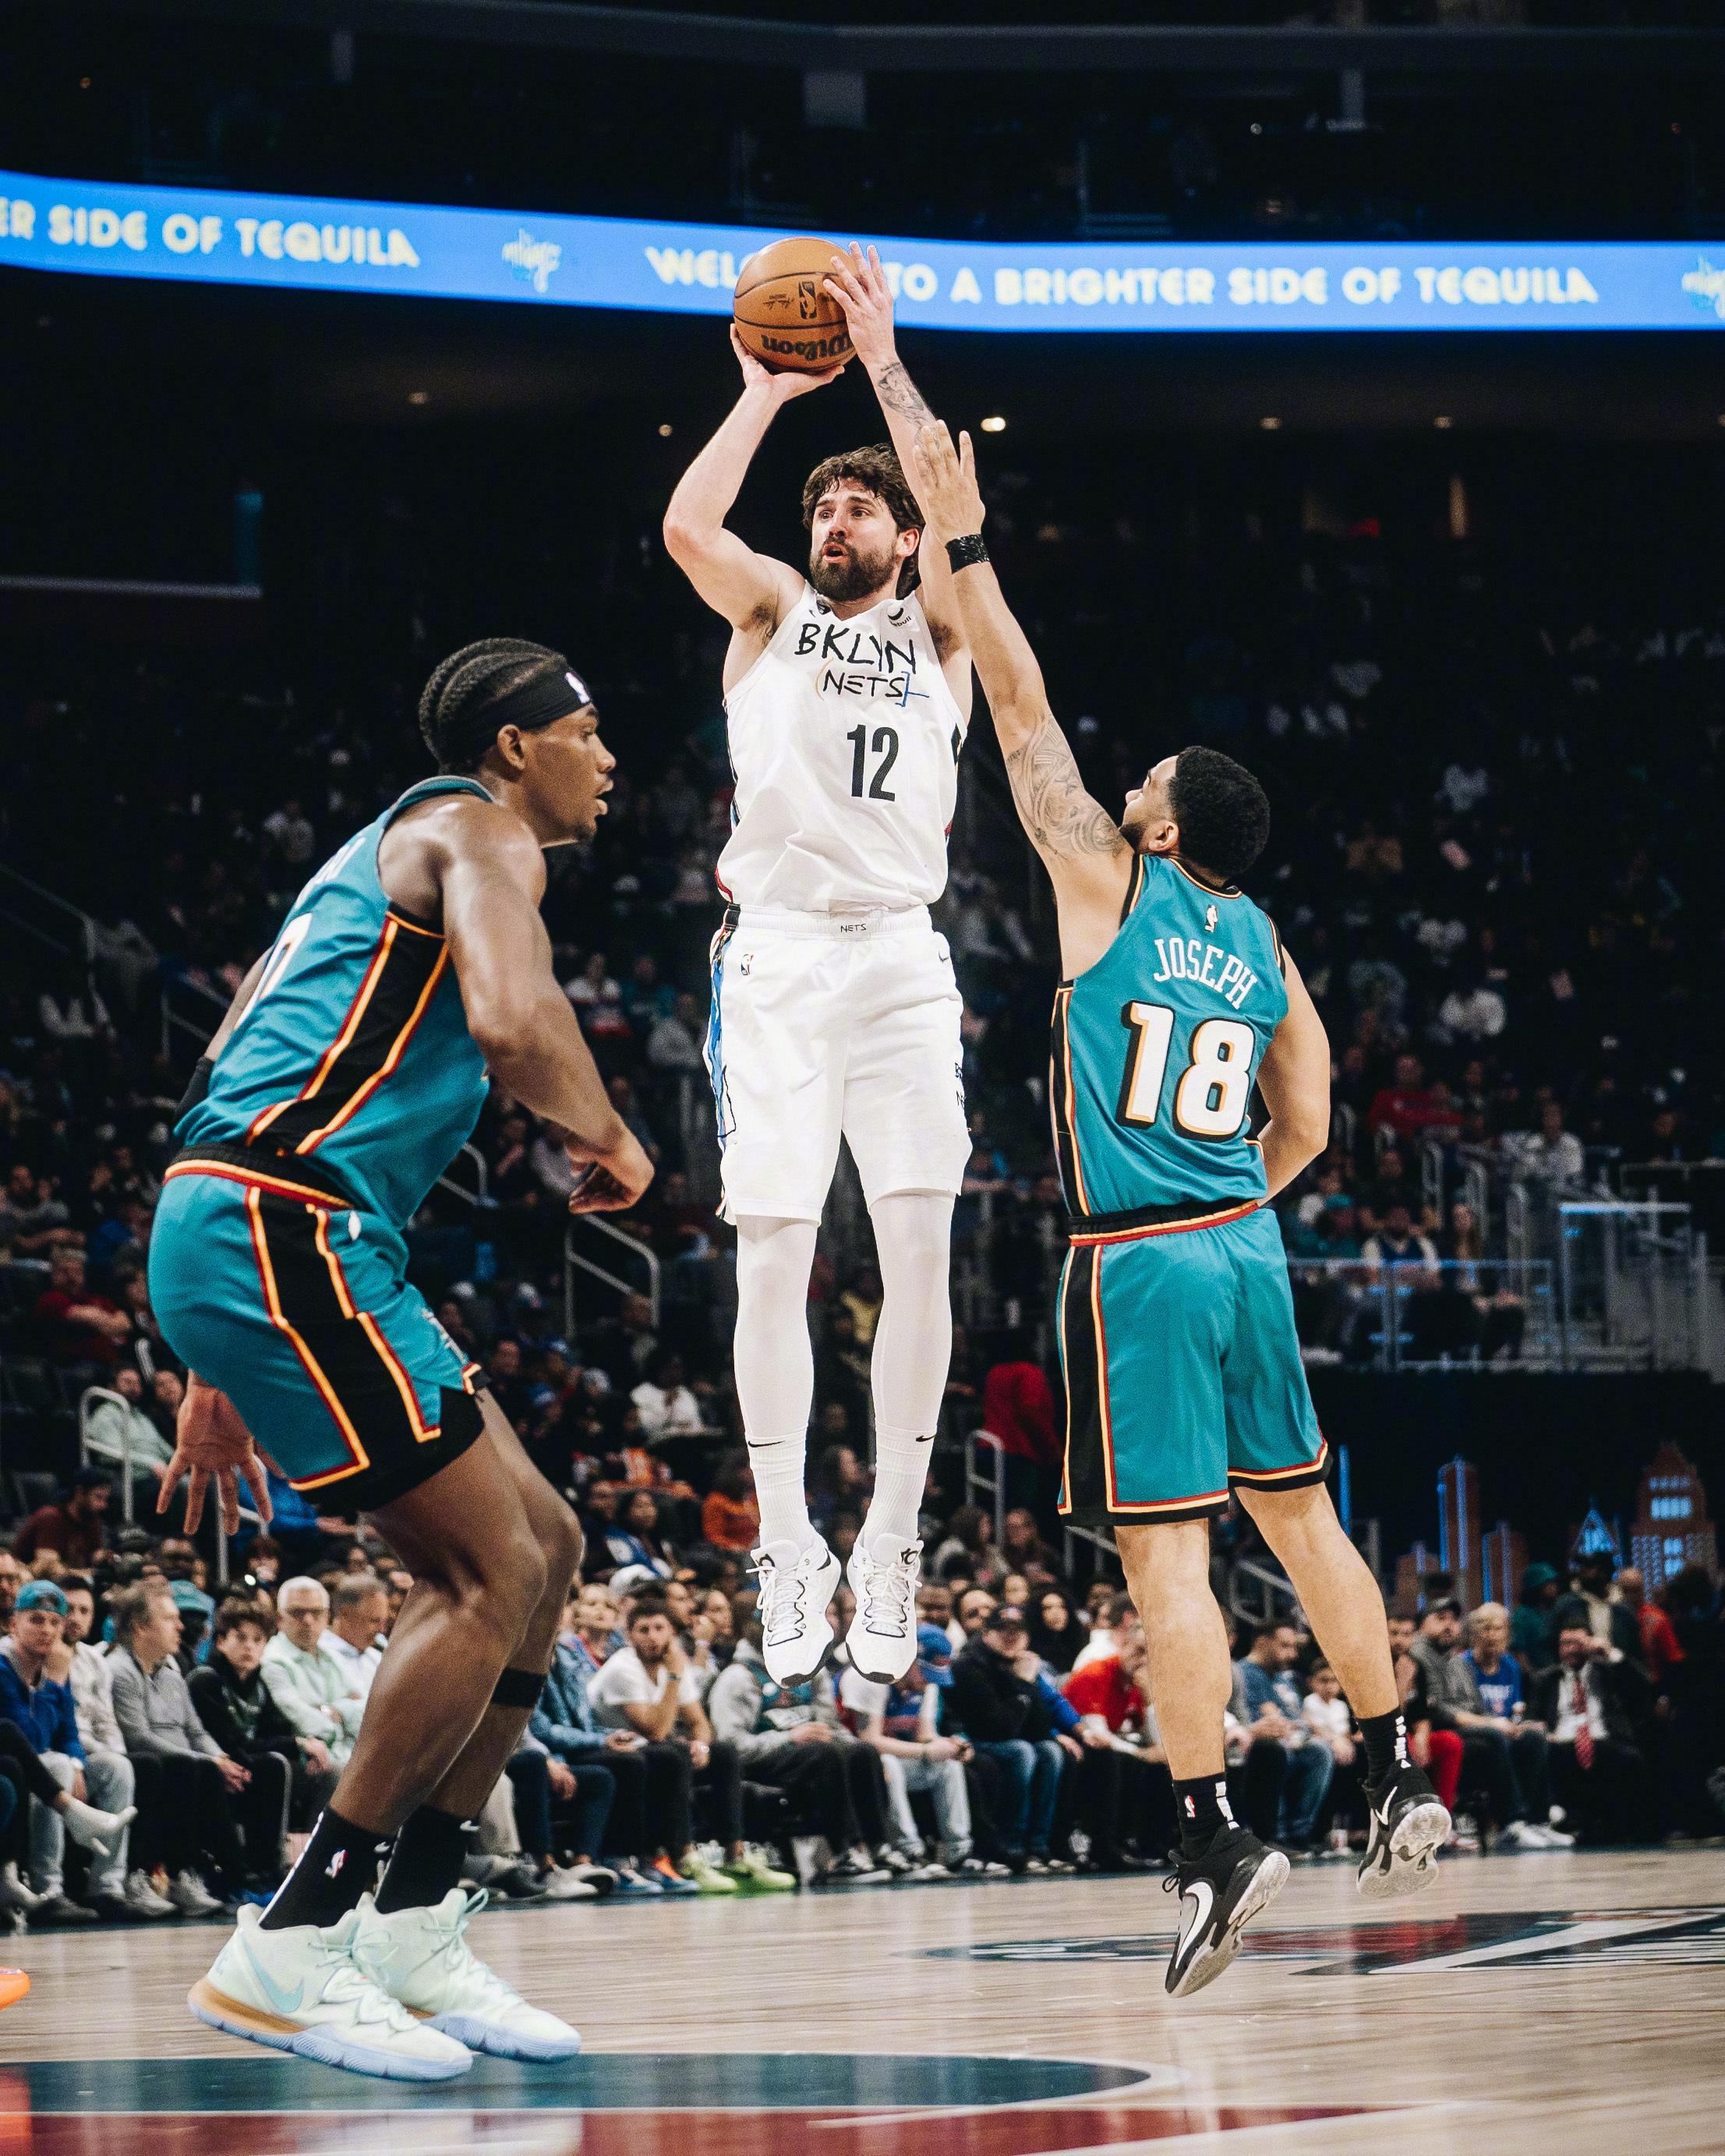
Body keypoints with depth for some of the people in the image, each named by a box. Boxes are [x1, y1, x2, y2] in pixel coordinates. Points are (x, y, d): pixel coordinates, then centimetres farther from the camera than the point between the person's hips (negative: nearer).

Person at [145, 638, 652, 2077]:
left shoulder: (395, 854, 29)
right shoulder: (479, 829, -1)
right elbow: (515, 1021, -23)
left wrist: (220, 1369, 28)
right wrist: (611, 1143, -2)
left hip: (290, 1247, 10)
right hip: (279, 1230, -10)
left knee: (545, 1546, 11)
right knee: (494, 1573, -10)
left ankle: (410, 1931, 13)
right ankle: (287, 1953, -8)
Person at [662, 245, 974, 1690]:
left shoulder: (934, 628, 13)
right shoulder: (772, 610, 14)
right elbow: (689, 525, -6)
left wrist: (887, 370, -9)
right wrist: (768, 393, -1)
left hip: (900, 959, 0)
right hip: (777, 957, 0)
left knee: (920, 1247, -8)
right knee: (773, 1257, -5)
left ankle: (892, 1552, 0)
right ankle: (791, 1556, 2)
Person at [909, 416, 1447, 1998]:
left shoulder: (1108, 885, -5)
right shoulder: (1265, 946, 10)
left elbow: (1024, 712, -4)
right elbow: (1305, 1130, 14)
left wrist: (964, 544, -1)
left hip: (1138, 1264, -6)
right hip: (1245, 1245, 6)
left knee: (1167, 1555, -8)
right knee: (1301, 1517, 16)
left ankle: (1215, 1839, -14)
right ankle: (1397, 1780, 22)